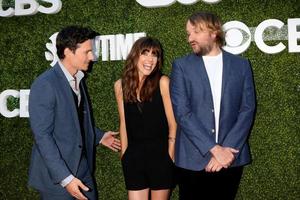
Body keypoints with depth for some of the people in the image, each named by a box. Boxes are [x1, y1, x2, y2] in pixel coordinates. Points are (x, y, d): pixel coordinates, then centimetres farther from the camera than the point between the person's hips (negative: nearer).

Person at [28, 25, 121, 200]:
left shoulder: (79, 79, 7)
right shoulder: (44, 85, -18)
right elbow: (42, 135, -21)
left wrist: (98, 136, 17)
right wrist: (65, 178, -24)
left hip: (84, 168, 7)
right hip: (57, 175, -7)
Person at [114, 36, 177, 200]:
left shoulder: (162, 82, -9)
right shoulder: (121, 85, 1)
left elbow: (173, 124, -7)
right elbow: (124, 123, 9)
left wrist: (170, 156, -5)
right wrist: (124, 155, 10)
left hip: (160, 155, -2)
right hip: (134, 156, 2)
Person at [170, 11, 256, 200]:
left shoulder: (241, 65, 6)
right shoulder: (181, 66, 0)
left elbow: (248, 109, 0)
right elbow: (182, 112, -8)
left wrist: (227, 149, -11)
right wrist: (214, 149, -14)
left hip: (231, 157, 1)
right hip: (193, 159, -1)